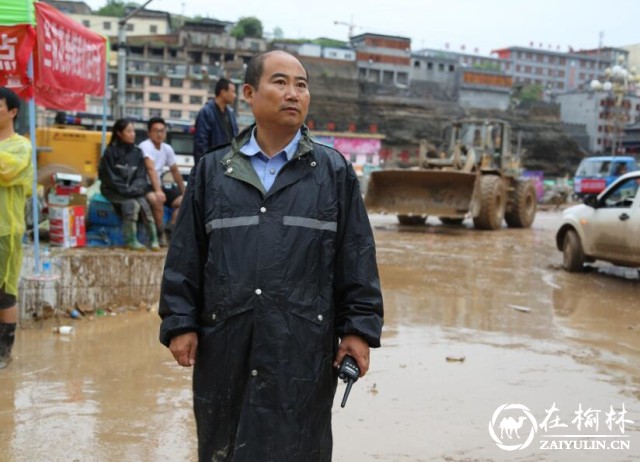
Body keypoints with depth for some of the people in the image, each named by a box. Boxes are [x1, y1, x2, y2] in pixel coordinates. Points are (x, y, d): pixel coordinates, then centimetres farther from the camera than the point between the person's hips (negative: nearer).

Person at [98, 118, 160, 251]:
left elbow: (141, 176, 5)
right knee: (132, 204, -29)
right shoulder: (111, 152, -7)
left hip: (132, 191, 3)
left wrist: (135, 189, -14)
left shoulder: (137, 152, 5)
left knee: (144, 204, -25)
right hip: (113, 191, -3)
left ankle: (154, 239, -22)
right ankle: (131, 240, -22)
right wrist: (126, 190, -17)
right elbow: (110, 177, -9)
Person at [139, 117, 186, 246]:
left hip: (159, 186, 8)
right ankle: (160, 234, -22)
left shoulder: (167, 149, 9)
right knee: (157, 198, -37)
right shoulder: (145, 146, -14)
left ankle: (170, 228, -14)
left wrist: (184, 192, 20)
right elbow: (151, 169, -28)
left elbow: (175, 171, 20)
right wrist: (158, 191, -40)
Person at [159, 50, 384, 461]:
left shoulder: (334, 172, 5)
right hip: (226, 346, 2)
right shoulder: (212, 171, 8)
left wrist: (358, 329, -2)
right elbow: (185, 257, 8)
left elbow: (357, 257, 3)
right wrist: (180, 323, 3)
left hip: (304, 348, -1)